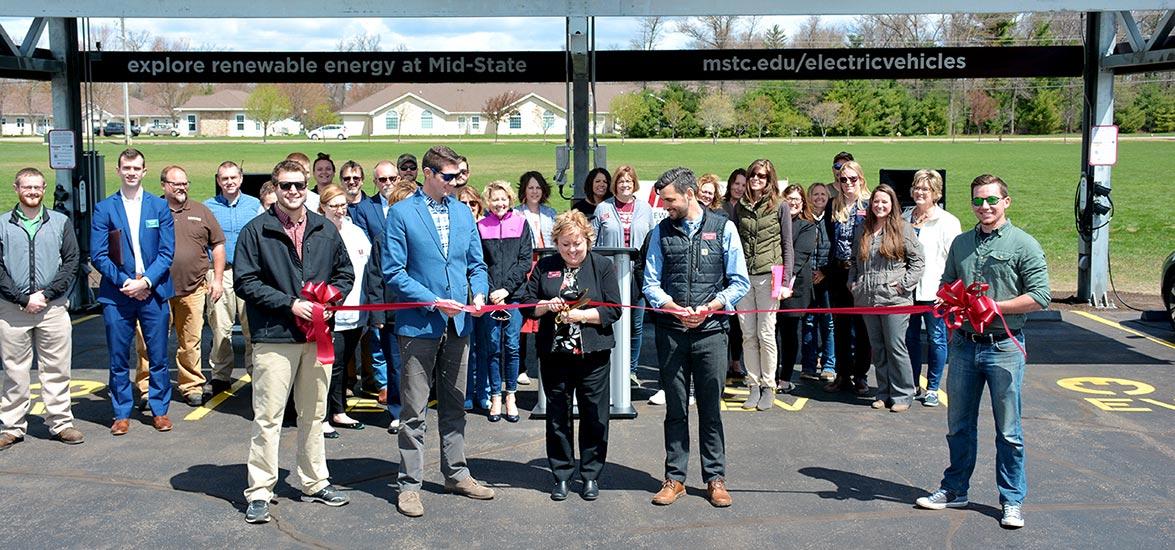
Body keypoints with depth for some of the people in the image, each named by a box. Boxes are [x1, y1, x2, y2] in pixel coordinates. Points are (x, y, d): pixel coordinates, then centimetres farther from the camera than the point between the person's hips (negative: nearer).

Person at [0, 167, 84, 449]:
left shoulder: (61, 222, 8)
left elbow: (71, 264, 3)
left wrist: (45, 294, -8)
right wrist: (23, 299, -9)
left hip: (53, 308, 1)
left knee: (56, 370, 4)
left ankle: (60, 423, 12)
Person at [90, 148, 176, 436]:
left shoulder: (160, 207, 6)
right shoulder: (104, 209, 4)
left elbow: (167, 251, 1)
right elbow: (98, 255, 0)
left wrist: (146, 282, -11)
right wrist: (125, 282, -11)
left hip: (153, 292, 0)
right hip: (116, 294, 0)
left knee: (158, 356, 4)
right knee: (118, 358, 5)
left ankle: (159, 410, 16)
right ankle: (122, 413, 16)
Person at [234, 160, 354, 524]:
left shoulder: (326, 230, 9)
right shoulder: (256, 231, -3)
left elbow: (345, 273, 17)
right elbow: (245, 282, -7)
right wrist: (289, 304, -15)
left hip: (318, 335, 5)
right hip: (274, 336, -4)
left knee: (314, 414, 14)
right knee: (268, 416, -4)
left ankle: (314, 483, 26)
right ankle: (259, 492, 5)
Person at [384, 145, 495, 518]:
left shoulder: (463, 213, 10)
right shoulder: (402, 213, -6)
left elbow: (476, 264, 14)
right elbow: (394, 272, -9)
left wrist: (479, 294, -6)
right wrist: (433, 302, -17)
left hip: (458, 323, 5)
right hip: (419, 324, -5)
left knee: (454, 405, 16)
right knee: (414, 411, 1)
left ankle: (456, 474, 27)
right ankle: (409, 484, 10)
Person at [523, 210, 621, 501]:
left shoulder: (603, 265, 2)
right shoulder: (544, 267, 8)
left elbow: (613, 310, -4)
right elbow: (527, 305, 9)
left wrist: (580, 315, -15)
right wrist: (546, 306, -11)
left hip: (593, 355, -2)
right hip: (554, 354, 2)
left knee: (594, 416, 4)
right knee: (557, 415, 8)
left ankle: (591, 475, 17)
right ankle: (562, 475, 19)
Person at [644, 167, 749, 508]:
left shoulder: (723, 229, 2)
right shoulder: (661, 232, 7)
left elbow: (740, 282, 1)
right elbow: (651, 284, 5)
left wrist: (709, 307, -13)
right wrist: (676, 309, -12)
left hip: (711, 330, -1)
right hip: (670, 331, 2)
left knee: (711, 408, 5)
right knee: (675, 408, 8)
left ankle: (715, 478, 15)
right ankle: (675, 478, 17)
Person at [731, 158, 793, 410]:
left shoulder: (780, 207, 2)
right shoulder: (740, 207, 11)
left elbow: (787, 246, 2)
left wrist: (785, 281, -4)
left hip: (768, 276, -3)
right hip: (742, 276, 3)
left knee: (766, 334, -1)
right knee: (748, 335, 5)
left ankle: (768, 387, 10)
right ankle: (753, 386, 13)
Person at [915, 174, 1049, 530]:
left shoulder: (1023, 245, -5)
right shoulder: (960, 243, 12)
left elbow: (1040, 297, -10)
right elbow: (945, 285, 20)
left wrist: (994, 306, -17)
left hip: (1004, 347, -5)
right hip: (964, 344, 5)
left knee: (1008, 430, 3)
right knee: (958, 425, 13)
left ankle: (1012, 500, 14)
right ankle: (955, 490, 26)